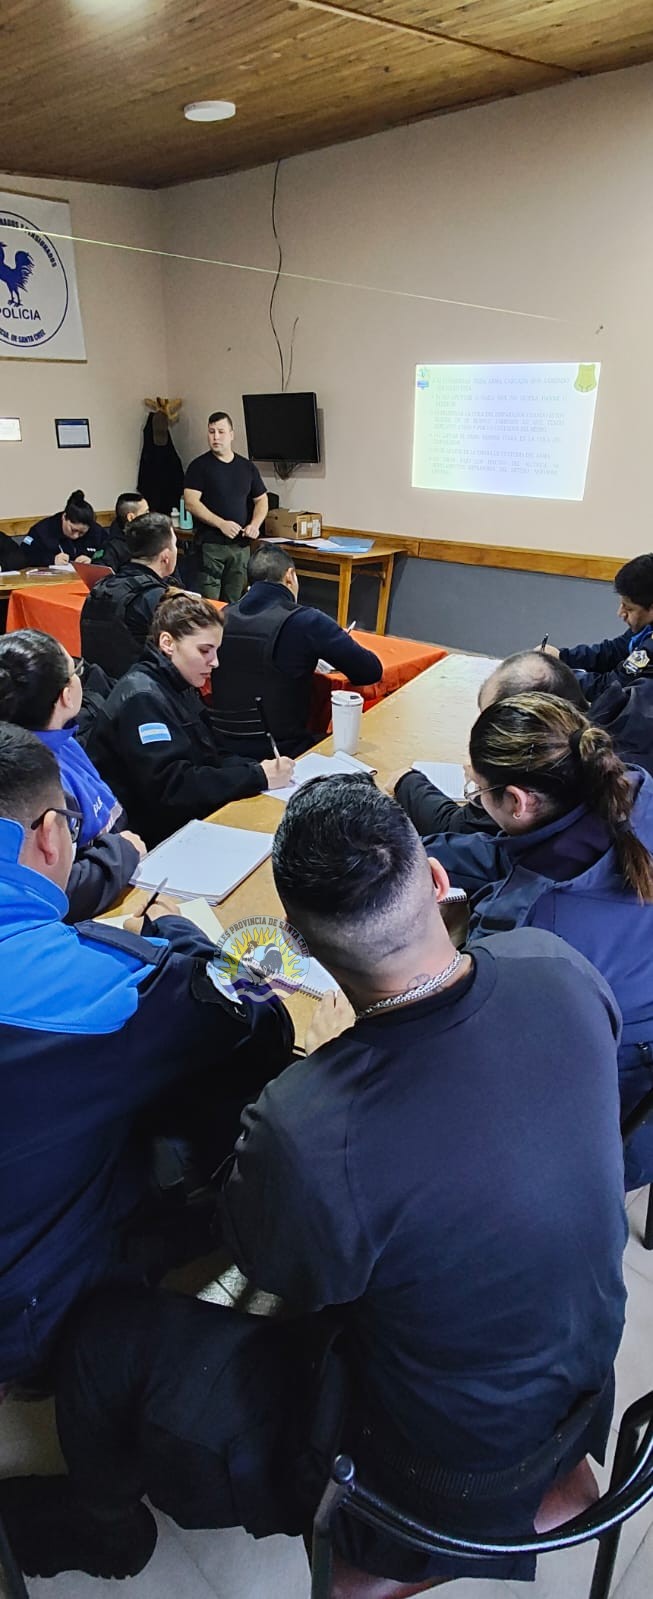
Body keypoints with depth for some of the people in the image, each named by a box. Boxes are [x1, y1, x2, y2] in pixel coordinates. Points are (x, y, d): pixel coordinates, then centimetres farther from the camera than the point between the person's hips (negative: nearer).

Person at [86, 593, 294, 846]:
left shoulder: (182, 688, 10)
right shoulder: (143, 699, -18)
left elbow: (213, 757, 9)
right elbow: (170, 787, -25)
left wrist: (258, 769, -10)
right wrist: (258, 777, -22)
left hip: (187, 819, 8)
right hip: (152, 837, -8)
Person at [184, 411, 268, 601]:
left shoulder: (247, 467, 13)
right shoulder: (200, 466, 0)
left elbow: (261, 500, 19)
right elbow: (191, 502, -9)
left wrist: (255, 524, -1)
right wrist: (221, 523, -19)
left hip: (241, 545, 4)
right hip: (210, 544, -4)